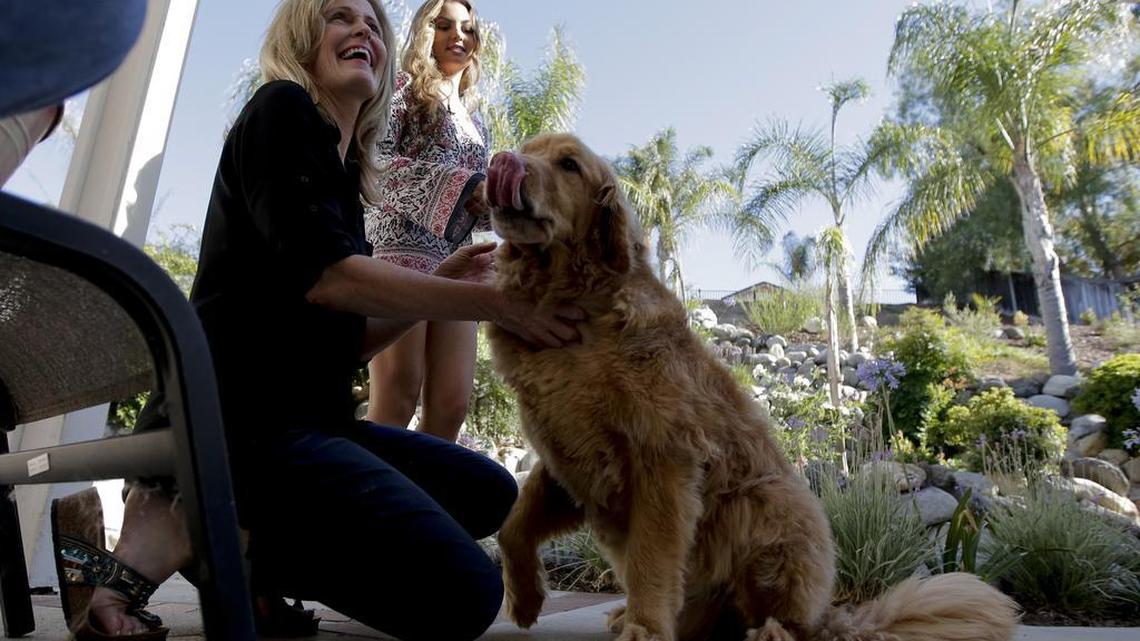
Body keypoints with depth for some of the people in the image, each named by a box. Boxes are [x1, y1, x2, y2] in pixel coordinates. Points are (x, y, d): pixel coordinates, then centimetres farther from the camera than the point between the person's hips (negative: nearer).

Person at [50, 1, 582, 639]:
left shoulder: (346, 178, 21)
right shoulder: (282, 108, -2)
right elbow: (324, 277, -18)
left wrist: (441, 284, 7)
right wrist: (491, 302, -15)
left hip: (305, 415, 10)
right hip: (240, 414, -10)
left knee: (489, 492, 14)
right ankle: (193, 530, -7)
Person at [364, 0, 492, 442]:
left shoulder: (476, 123, 28)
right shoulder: (406, 87, 11)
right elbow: (374, 160, -4)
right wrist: (460, 183, -10)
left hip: (456, 260, 6)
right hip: (402, 243, -6)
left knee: (451, 405, -4)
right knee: (396, 397, -15)